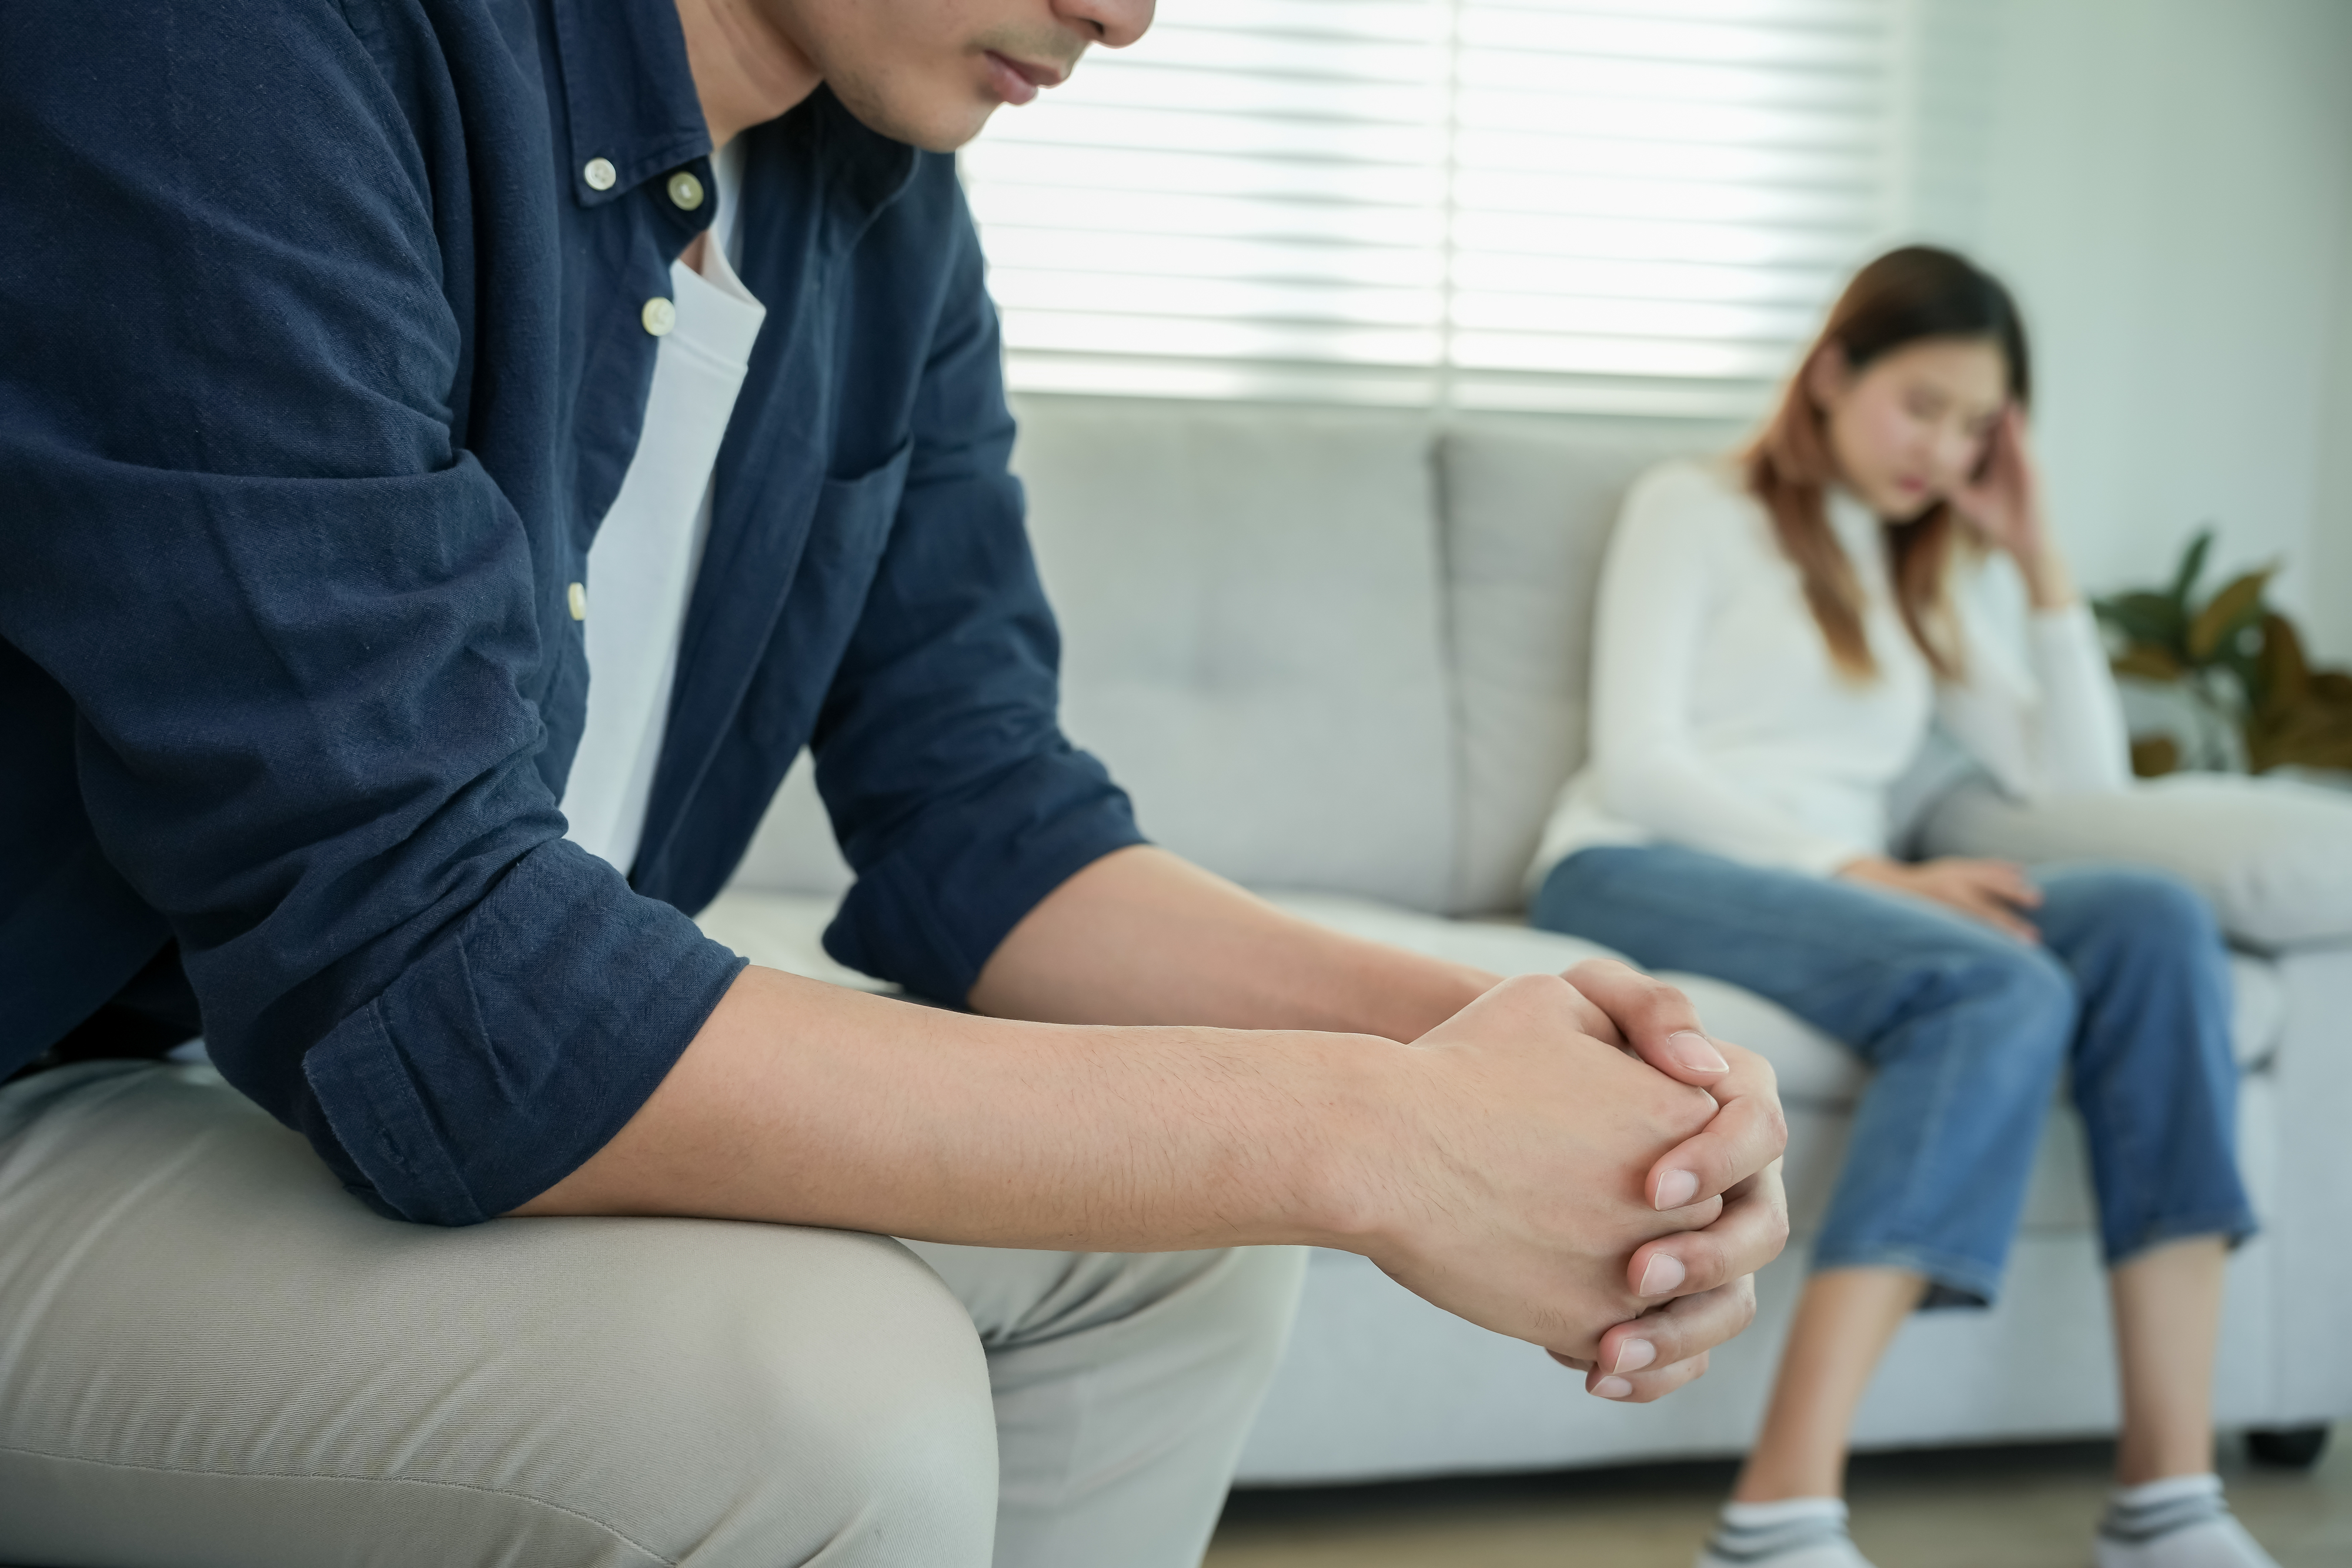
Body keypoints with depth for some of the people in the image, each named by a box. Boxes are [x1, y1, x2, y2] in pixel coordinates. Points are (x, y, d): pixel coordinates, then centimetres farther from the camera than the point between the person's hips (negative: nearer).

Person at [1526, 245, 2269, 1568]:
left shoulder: (1927, 584, 28)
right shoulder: (1696, 511, 11)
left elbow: (2079, 781, 19)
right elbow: (1636, 761, -4)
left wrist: (2039, 561, 14)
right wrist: (1868, 870, -15)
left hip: (1834, 899, 5)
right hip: (1642, 873, -5)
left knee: (2152, 923, -25)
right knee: (2002, 987, -35)